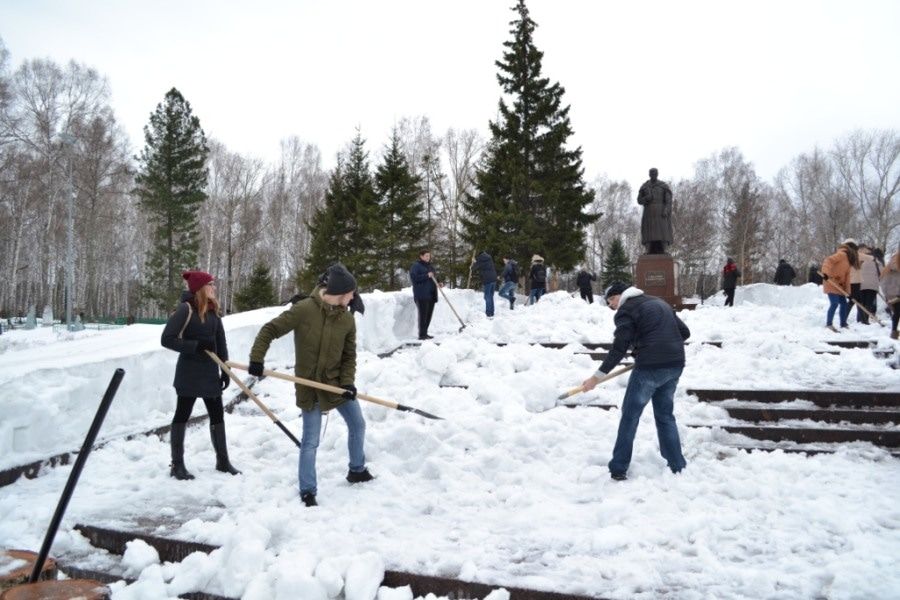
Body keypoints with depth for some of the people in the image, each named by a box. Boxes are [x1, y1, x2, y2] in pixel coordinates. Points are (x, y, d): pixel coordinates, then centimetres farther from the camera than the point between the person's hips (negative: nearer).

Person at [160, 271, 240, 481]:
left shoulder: (213, 311, 7)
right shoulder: (185, 309, -14)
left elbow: (221, 343, 10)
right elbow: (167, 339, -17)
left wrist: (225, 370, 6)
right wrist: (196, 345, -23)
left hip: (210, 371, 7)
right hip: (189, 372, -7)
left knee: (217, 415, 10)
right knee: (182, 415, 3)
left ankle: (222, 461, 21)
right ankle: (177, 464, 13)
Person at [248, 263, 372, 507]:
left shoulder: (347, 319, -4)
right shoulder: (304, 310, -18)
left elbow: (349, 355, 1)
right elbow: (270, 330, -13)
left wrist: (347, 382, -12)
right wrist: (257, 359, -20)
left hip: (336, 382, 5)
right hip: (310, 385, -5)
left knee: (358, 425, 17)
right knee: (310, 441, -1)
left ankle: (357, 470, 40)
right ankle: (308, 491, 14)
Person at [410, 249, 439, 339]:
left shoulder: (430, 266, 20)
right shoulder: (416, 266, -4)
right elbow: (414, 278, -15)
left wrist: (437, 283, 11)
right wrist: (427, 276, -20)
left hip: (431, 294, 8)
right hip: (421, 295, -8)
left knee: (429, 315, 8)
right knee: (423, 315, -9)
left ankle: (425, 333, 17)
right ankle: (422, 335, -6)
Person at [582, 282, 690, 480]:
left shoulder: (626, 310, -2)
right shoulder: (659, 302, 21)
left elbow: (619, 350, -11)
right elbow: (684, 332, 17)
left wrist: (597, 377, -9)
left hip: (650, 367, -7)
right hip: (675, 365, 7)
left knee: (630, 415, 4)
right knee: (665, 415, 19)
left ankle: (618, 469, 8)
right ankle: (677, 466, 19)